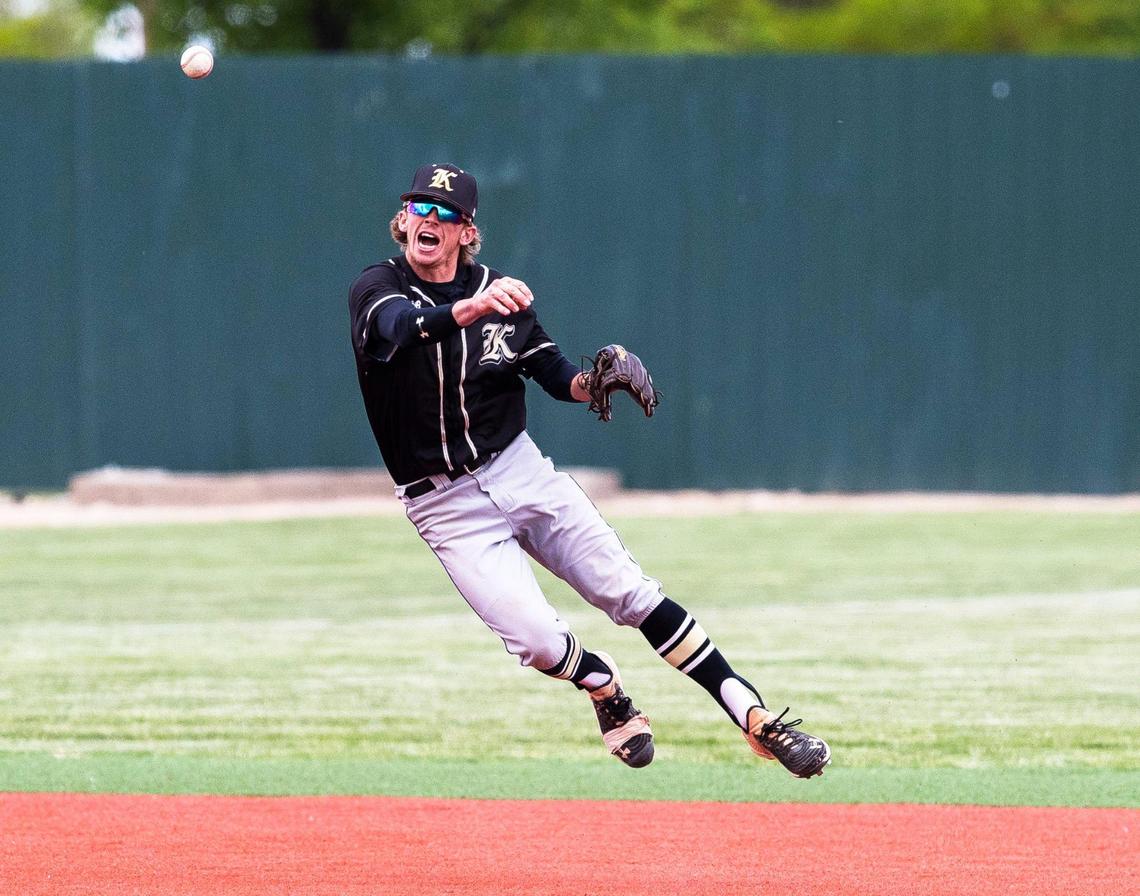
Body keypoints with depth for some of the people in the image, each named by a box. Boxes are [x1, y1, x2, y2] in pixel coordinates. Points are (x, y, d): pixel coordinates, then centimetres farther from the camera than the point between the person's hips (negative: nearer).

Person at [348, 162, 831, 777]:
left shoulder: (496, 292, 2)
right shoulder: (378, 288, -9)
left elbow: (556, 375, 7)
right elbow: (405, 326, -33)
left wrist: (588, 383, -18)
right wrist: (472, 309, -53)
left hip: (519, 469, 3)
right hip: (447, 506, -3)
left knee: (630, 593, -6)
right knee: (538, 640, -14)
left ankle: (753, 717, -4)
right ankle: (603, 686, 20)